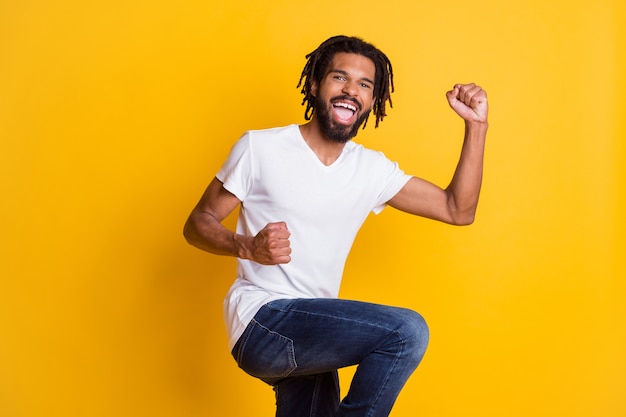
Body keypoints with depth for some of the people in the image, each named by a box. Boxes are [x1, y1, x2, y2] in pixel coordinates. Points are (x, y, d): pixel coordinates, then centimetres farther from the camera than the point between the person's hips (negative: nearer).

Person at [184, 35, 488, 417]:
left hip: (312, 335, 6)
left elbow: (457, 210, 7)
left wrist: (476, 126, 0)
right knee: (407, 331, -20)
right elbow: (198, 224, -2)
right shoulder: (260, 148, -6)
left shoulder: (373, 170, 8)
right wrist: (249, 247, -23)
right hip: (261, 321, -6)